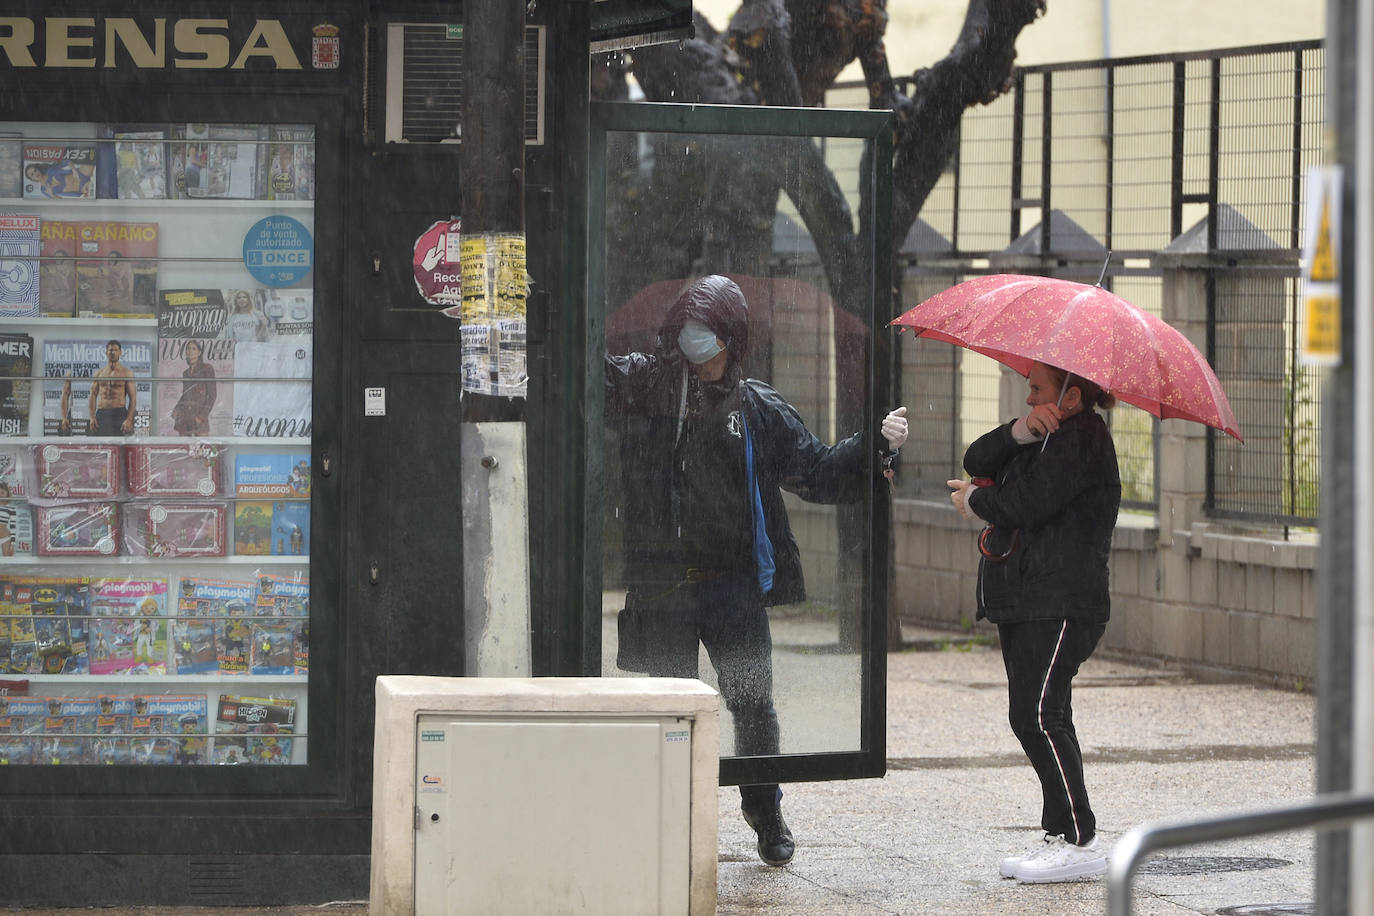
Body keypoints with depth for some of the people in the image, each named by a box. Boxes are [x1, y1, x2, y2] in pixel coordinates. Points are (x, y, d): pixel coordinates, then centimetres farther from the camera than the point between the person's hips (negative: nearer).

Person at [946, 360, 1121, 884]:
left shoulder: (1083, 439, -10)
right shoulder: (1049, 439, 21)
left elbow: (1025, 503, -18)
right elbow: (978, 462, 10)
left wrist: (974, 501, 1)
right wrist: (1022, 431, -7)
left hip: (1060, 605, -10)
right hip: (1024, 602, 10)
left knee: (1037, 717, -15)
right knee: (1038, 720, 10)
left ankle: (1080, 842, -12)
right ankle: (1061, 838, 13)